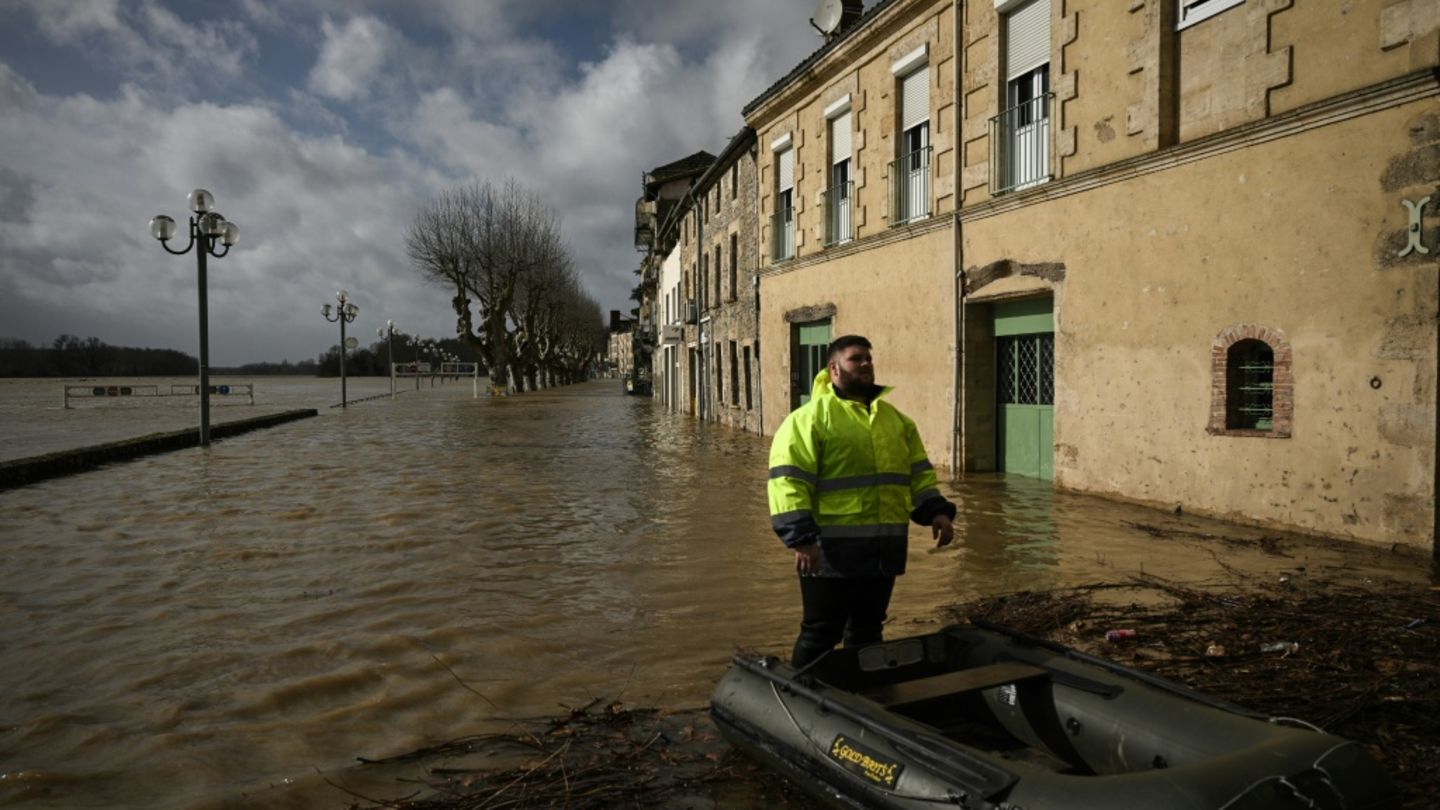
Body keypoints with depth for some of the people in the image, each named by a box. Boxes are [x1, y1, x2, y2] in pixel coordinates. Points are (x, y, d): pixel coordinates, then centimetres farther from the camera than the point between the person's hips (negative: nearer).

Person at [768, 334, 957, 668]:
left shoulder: (894, 418, 15)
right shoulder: (811, 417, -8)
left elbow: (918, 472, 18)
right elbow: (789, 481, -14)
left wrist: (936, 511, 2)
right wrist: (802, 538, -21)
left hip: (883, 548, 6)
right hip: (832, 550, -6)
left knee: (867, 631, 17)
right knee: (821, 634, 3)